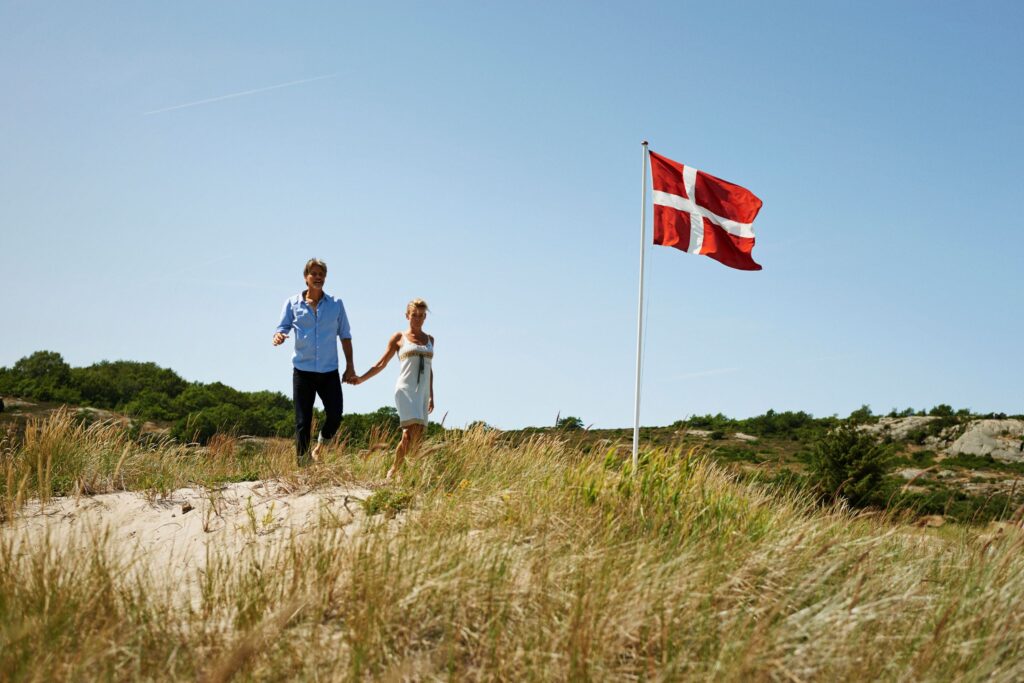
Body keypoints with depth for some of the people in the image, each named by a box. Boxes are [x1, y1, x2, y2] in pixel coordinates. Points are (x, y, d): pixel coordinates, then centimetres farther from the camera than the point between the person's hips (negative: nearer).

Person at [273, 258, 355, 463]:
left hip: (329, 371, 1)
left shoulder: (336, 304, 6)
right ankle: (302, 462, 6)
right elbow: (282, 328, -1)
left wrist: (350, 366, 5)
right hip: (303, 371, -1)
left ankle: (319, 448, 21)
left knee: (335, 416, -6)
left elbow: (345, 336, 9)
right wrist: (278, 337, -26)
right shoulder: (293, 303, 3)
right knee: (302, 421, -1)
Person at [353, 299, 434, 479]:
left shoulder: (430, 339, 17)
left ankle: (397, 471, 5)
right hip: (405, 390, -5)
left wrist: (431, 396, 22)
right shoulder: (399, 338, 5)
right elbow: (381, 364, 6)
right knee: (411, 432, -20)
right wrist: (361, 379, -3)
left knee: (418, 436, -4)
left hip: (422, 393, 5)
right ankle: (394, 470, -8)